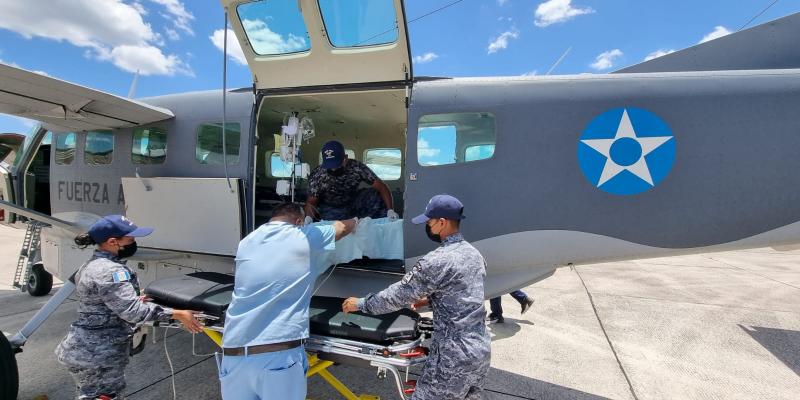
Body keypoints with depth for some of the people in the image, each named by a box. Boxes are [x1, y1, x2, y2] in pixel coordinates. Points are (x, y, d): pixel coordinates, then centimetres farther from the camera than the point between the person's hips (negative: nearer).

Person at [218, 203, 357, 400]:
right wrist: (355, 221, 41)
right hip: (279, 354, -5)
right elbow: (343, 227, 19)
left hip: (234, 354, 5)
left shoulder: (246, 243, 14)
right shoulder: (305, 237, 1)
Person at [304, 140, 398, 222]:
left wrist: (390, 210, -36)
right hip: (331, 209, -1)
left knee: (378, 196, -23)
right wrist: (309, 217, -37)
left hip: (355, 202, 1)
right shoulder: (316, 176, -21)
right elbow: (311, 202, -13)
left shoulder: (357, 167, -22)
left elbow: (381, 186, -22)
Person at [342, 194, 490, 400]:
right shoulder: (475, 254, 5)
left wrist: (361, 303, -1)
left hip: (455, 355, -8)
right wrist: (430, 300, 20)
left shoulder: (437, 261, -21)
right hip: (482, 347, 8)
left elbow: (399, 294, -14)